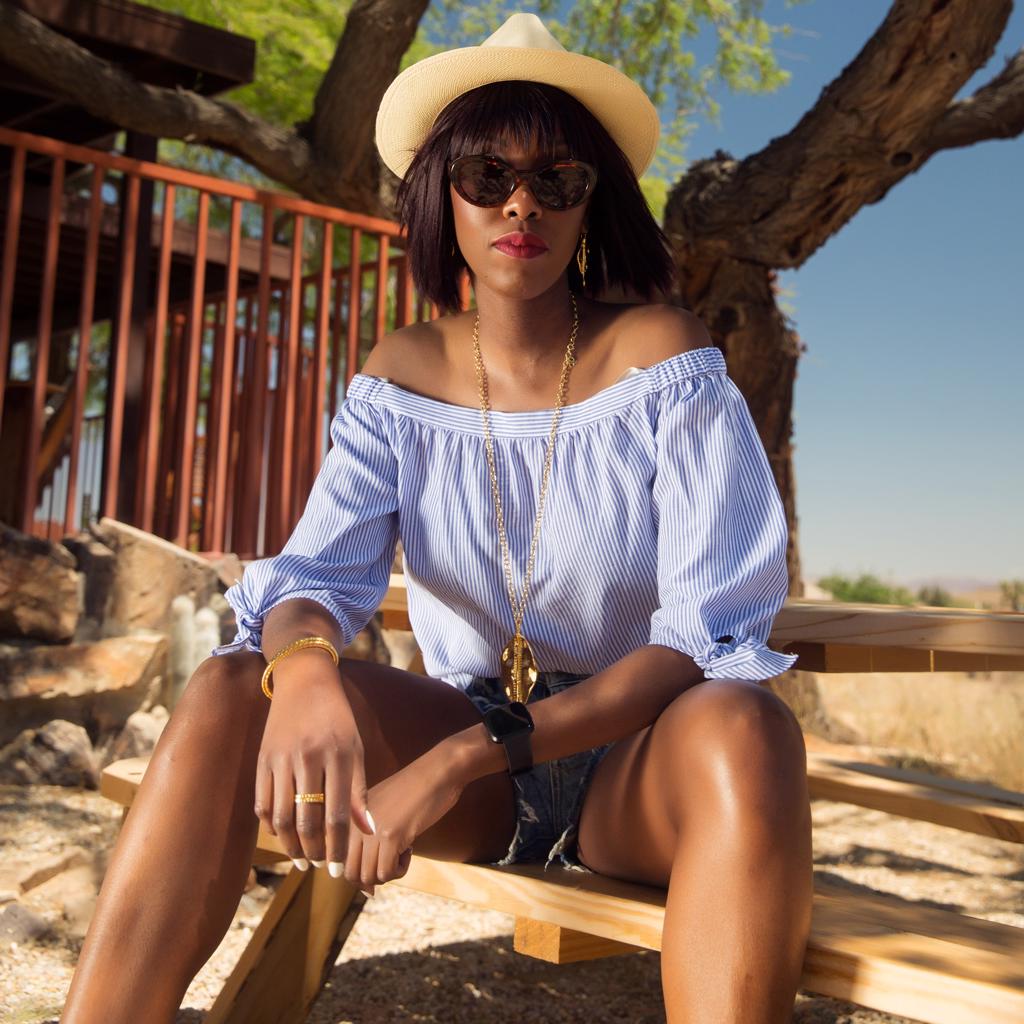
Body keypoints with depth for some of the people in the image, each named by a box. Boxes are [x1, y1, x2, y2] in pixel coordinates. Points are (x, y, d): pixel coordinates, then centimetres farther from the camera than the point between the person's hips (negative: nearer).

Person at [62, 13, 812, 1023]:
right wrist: (305, 666, -35)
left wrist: (467, 755, -30)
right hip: (462, 746, 3)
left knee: (742, 727, -37)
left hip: (636, 759, -2)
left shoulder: (661, 356, -11)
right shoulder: (403, 374, 1)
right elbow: (311, 575, -8)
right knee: (231, 690, -22)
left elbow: (706, 641, -18)